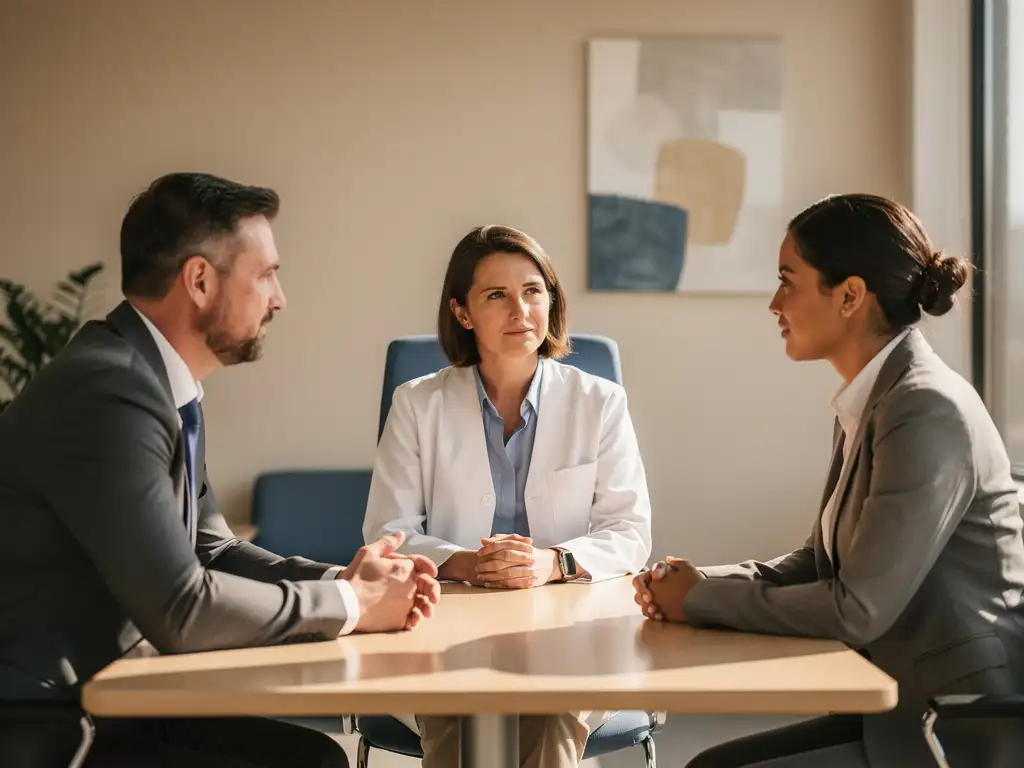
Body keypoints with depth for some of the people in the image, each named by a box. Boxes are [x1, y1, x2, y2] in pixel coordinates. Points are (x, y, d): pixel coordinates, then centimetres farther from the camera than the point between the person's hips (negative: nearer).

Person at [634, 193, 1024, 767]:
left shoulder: (928, 411, -20)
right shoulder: (871, 401, 8)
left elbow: (858, 609, -22)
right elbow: (821, 561, 14)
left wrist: (703, 599, -11)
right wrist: (699, 584, -3)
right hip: (906, 712, 8)